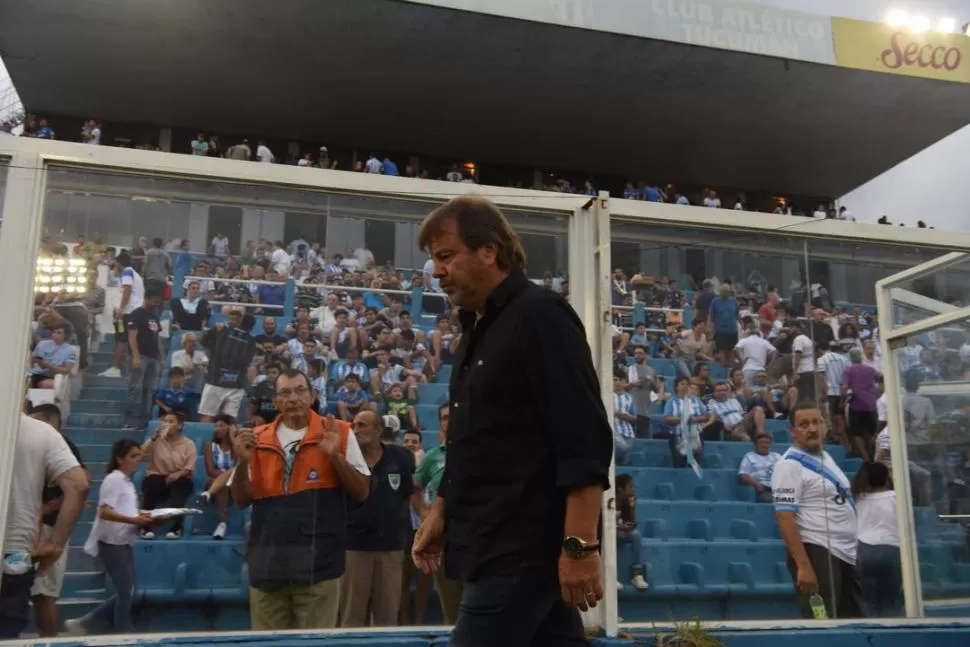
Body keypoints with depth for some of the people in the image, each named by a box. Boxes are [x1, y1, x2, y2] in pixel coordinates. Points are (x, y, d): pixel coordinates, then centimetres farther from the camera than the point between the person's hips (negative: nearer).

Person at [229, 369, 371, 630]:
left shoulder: (338, 433, 0)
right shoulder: (257, 439, 8)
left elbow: (362, 492, 0)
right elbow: (241, 499, 10)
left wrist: (335, 455, -15)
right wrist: (242, 462, -8)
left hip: (318, 565, -3)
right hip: (267, 564, 3)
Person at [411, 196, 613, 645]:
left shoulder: (540, 315, -13)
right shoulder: (478, 329, 15)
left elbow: (585, 440, -20)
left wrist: (580, 545, -23)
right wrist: (442, 510, 19)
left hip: (523, 547, -9)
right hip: (498, 544, 9)